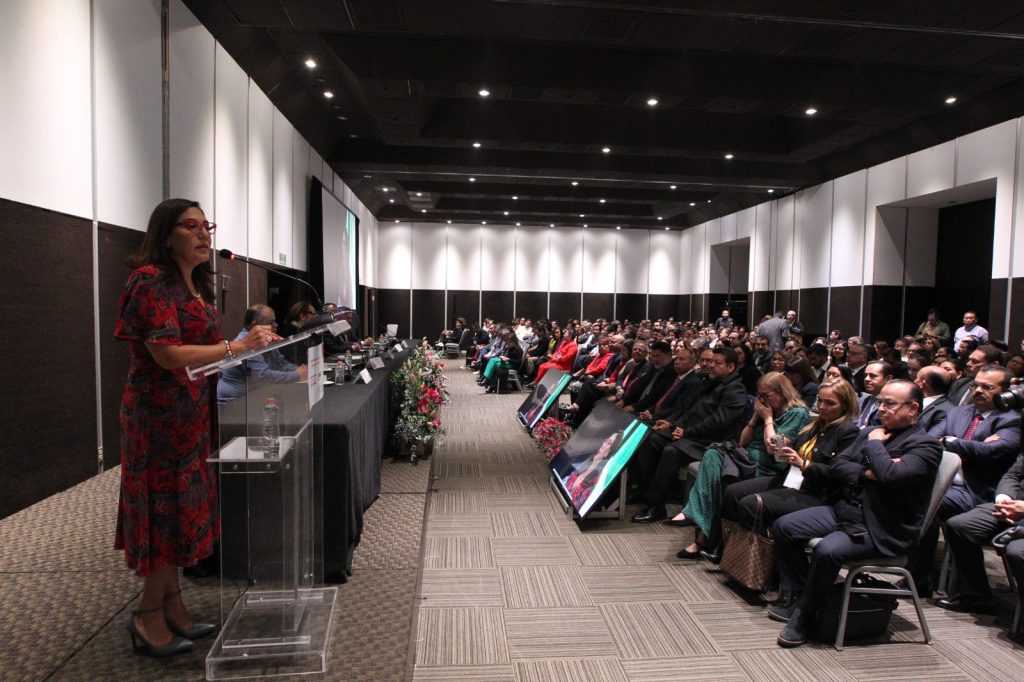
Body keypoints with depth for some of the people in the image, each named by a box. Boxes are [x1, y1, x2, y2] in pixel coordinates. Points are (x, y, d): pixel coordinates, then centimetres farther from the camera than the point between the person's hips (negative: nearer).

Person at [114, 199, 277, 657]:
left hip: (188, 411, 9)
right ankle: (149, 617, 17)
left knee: (180, 508, 13)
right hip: (158, 412, -9)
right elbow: (168, 354, -23)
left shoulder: (196, 284, 13)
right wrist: (237, 346, -26)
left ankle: (172, 610, 25)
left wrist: (251, 343, 7)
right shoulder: (152, 280, -14)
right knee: (168, 507, 0)